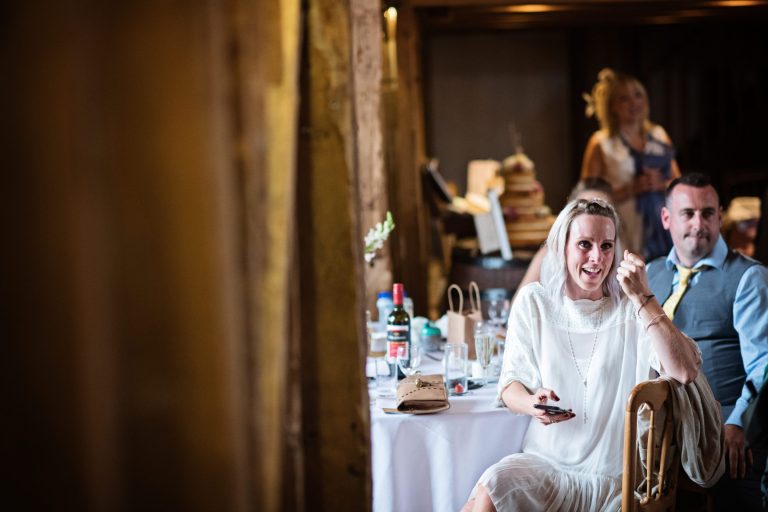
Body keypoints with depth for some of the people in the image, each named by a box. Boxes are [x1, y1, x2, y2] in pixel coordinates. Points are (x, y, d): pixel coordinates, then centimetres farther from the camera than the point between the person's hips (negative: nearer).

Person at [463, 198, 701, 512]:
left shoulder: (631, 308, -2)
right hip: (544, 459, 3)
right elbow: (510, 386, 7)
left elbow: (685, 373, -17)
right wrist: (532, 403, -17)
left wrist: (643, 298, -22)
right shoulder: (534, 302, 5)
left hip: (612, 477, -3)